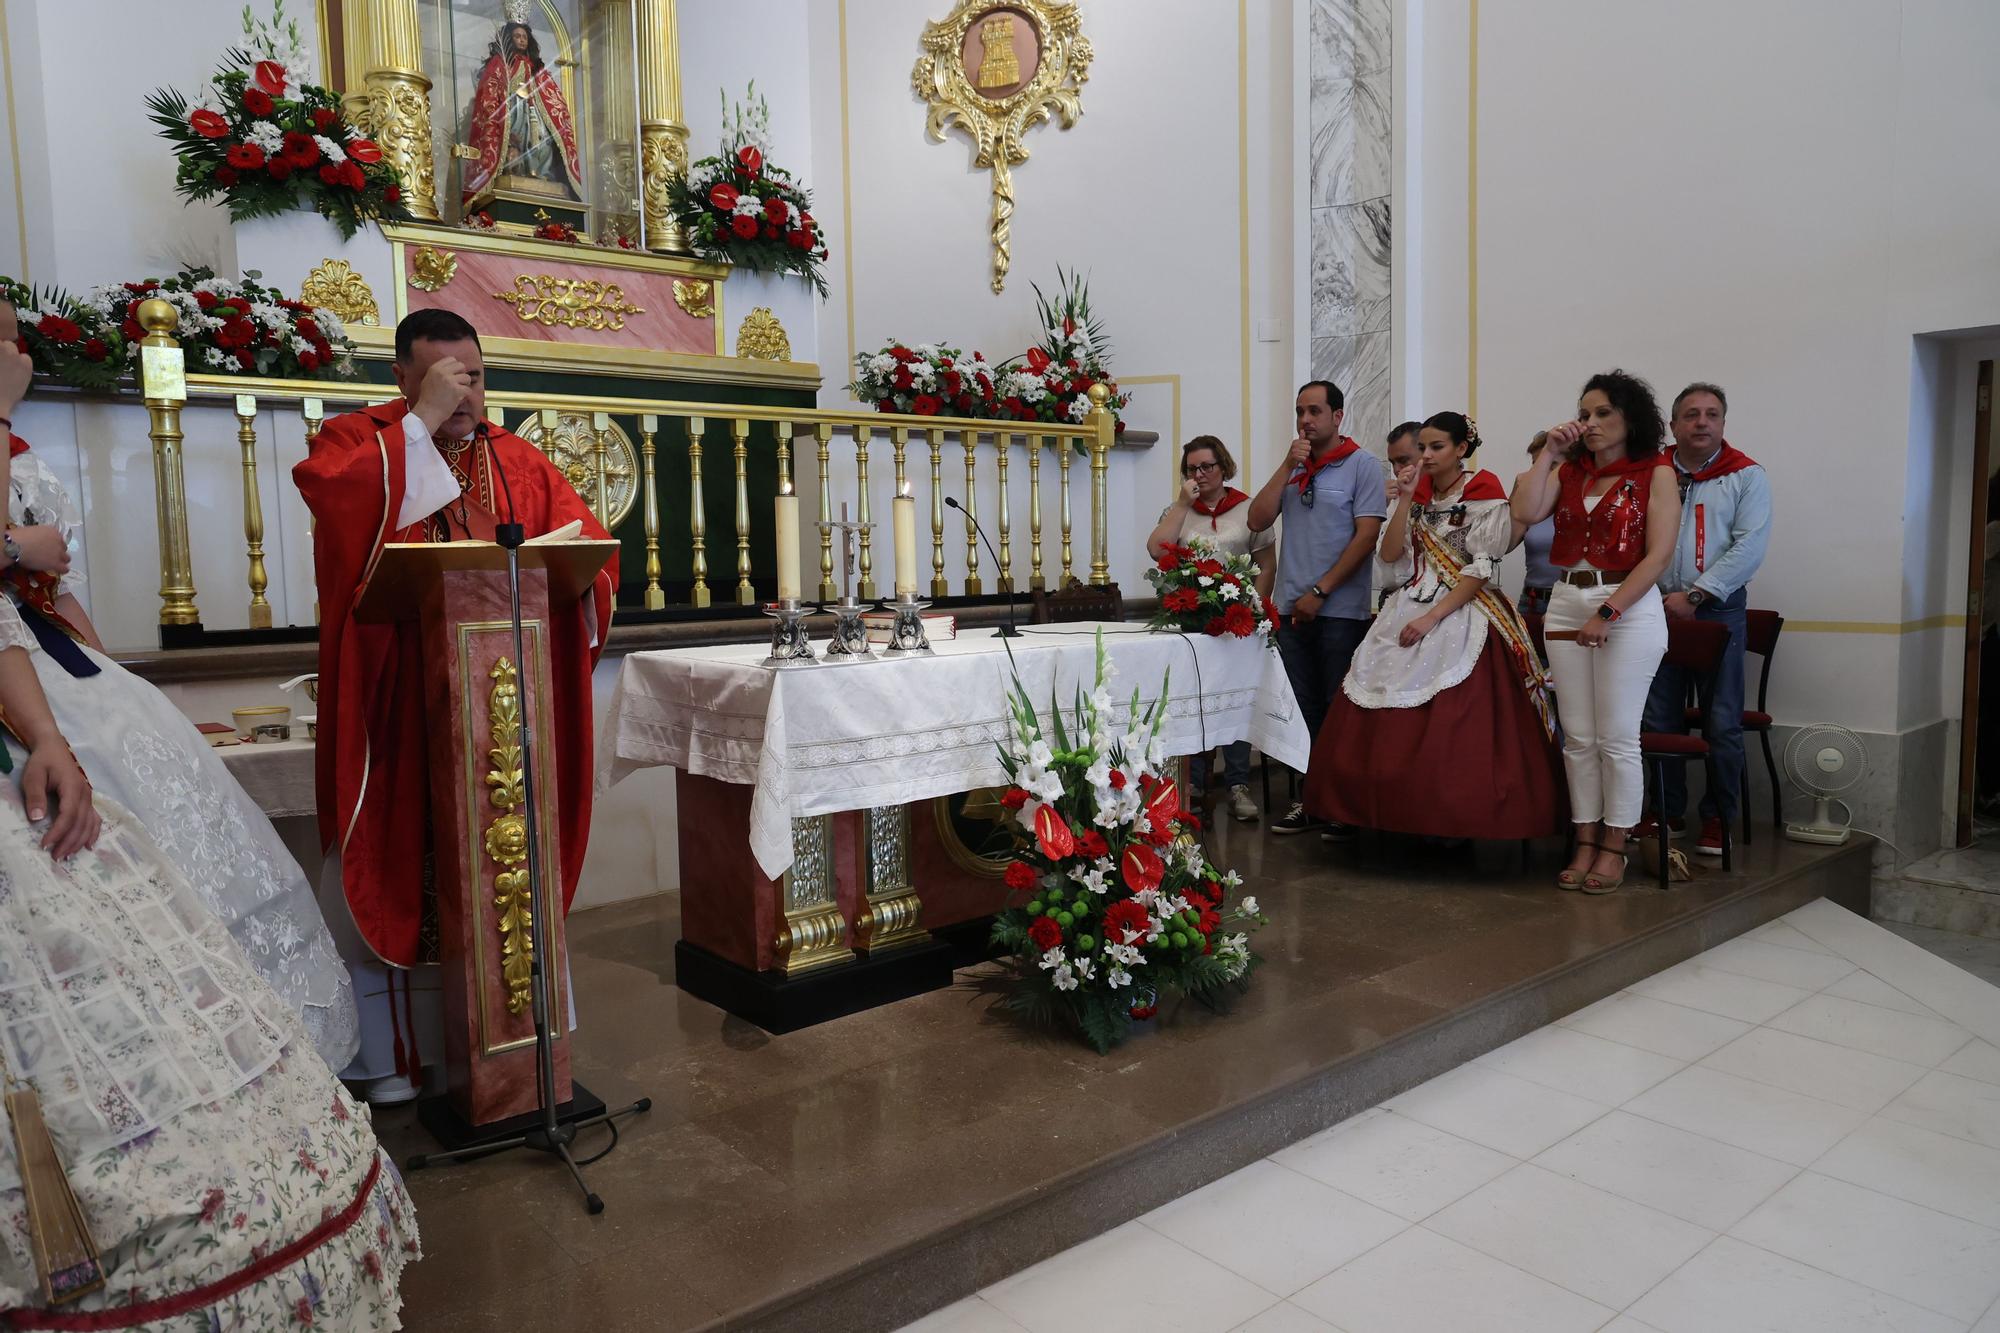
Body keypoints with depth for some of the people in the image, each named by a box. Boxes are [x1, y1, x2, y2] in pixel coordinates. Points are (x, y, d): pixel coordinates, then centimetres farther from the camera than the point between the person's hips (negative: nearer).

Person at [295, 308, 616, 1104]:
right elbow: (333, 496, -18)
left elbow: (588, 543, 7)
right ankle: (387, 1055, 16)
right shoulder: (358, 440, 4)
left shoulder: (520, 462, 14)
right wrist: (424, 421, -14)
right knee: (391, 867, 2)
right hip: (397, 706, -3)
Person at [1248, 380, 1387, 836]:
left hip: (1340, 610, -5)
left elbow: (1367, 535, -9)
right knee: (1304, 710, 9)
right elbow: (1257, 521, 4)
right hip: (1292, 609, 5)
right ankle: (1310, 800, 17)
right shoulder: (1292, 466, 13)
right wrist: (1288, 466, -4)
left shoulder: (1362, 465, -2)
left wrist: (1320, 591, -12)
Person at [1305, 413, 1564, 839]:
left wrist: (1432, 617, -17)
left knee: (1451, 734, -10)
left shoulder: (1483, 495, -4)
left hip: (1461, 615, -5)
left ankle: (1455, 823, 2)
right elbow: (1389, 556, 2)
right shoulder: (1415, 492, 12)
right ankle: (1401, 816, 11)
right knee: (1388, 728, 1)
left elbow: (1481, 570, -11)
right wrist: (1405, 500, -7)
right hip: (1407, 612, 6)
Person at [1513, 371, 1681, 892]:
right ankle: (1586, 843, 15)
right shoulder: (1569, 471, 11)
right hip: (1566, 604, 4)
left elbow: (1657, 557, -10)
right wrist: (1549, 452, -3)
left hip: (1629, 609, -4)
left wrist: (1606, 613, -16)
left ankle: (1614, 846, 12)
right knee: (1578, 737, 6)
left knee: (1616, 737, -1)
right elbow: (1525, 513, -6)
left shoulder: (1656, 473, -1)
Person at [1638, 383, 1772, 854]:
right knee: (1659, 719, 5)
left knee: (1722, 723, 1)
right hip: (1658, 608, 2)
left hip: (1719, 609, -2)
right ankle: (1666, 813, 17)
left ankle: (1717, 818, 12)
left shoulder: (1747, 476, 3)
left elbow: (1749, 547, -8)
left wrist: (1695, 596, -14)